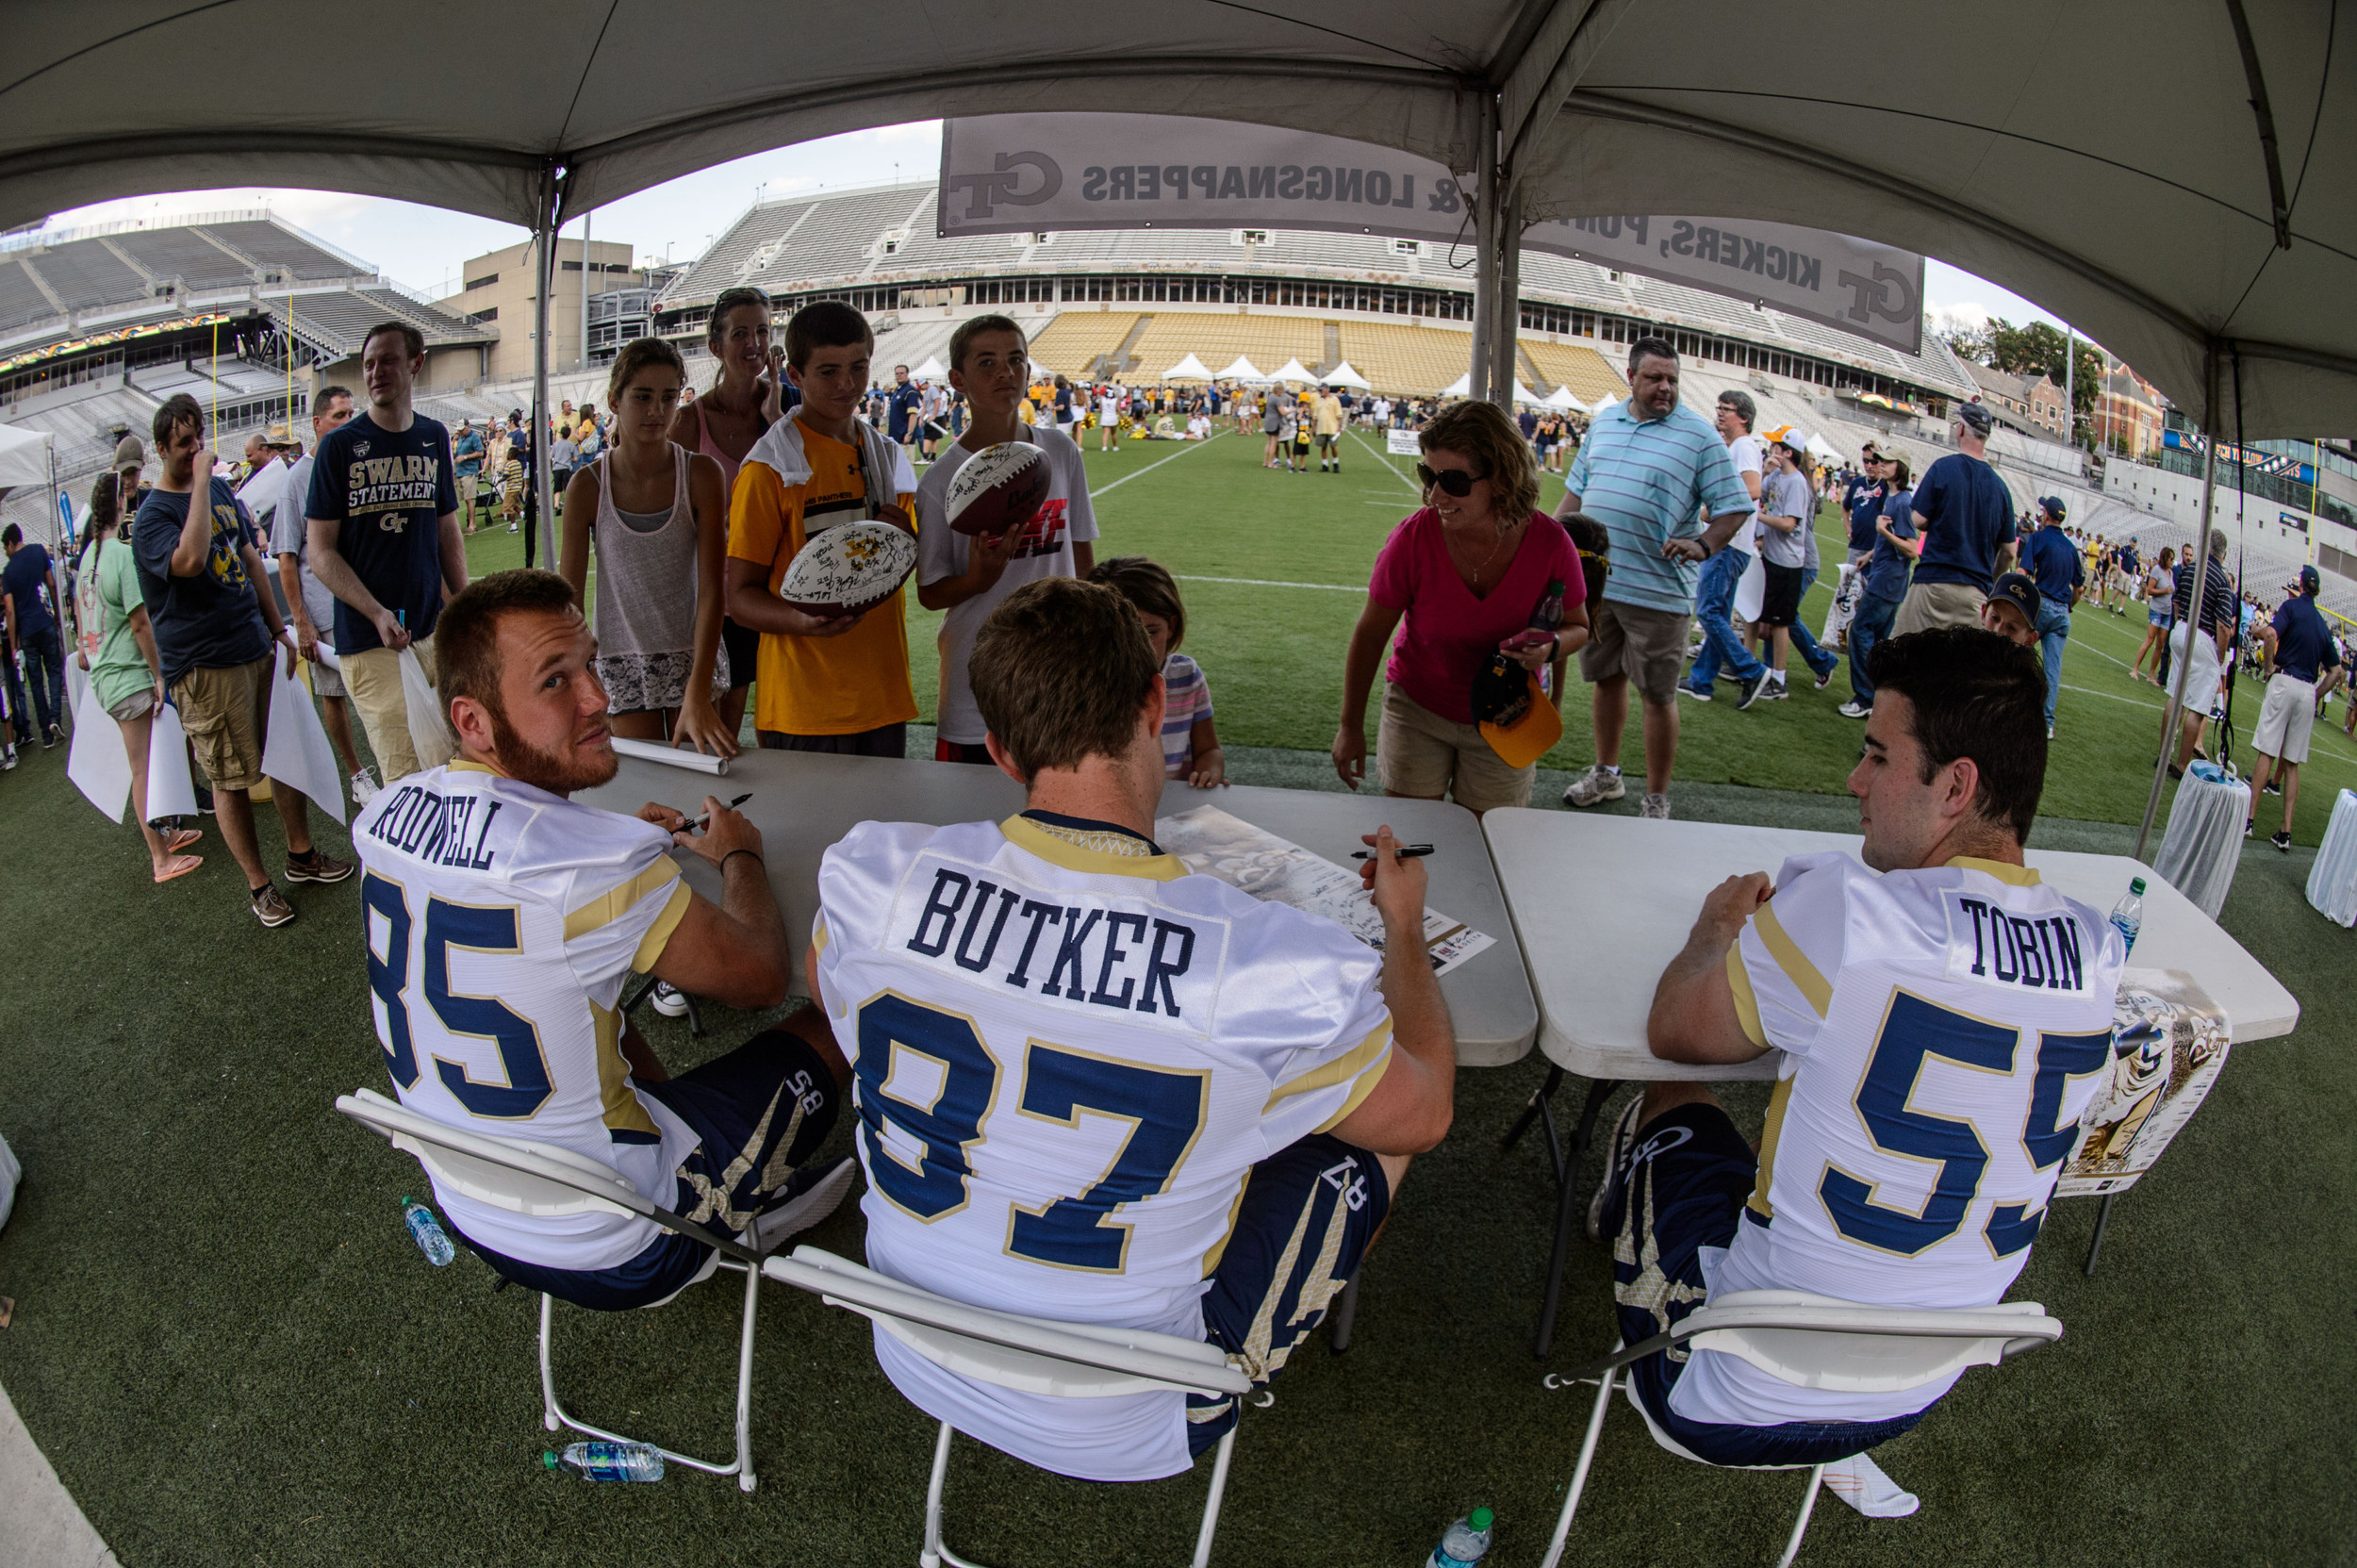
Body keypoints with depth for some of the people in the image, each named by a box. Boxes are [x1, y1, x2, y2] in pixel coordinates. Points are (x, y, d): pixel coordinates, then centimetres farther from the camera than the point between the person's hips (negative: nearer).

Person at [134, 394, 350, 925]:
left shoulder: (222, 490, 13)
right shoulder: (153, 513, -10)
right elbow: (190, 560, -31)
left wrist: (279, 629, 17)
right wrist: (201, 481, -25)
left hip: (257, 648, 7)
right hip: (204, 666, -7)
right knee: (231, 780, 1)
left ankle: (302, 853, 29)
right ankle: (258, 884, 10)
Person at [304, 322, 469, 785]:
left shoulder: (434, 438, 10)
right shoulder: (340, 445, -3)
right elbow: (322, 553, -4)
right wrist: (377, 614, -17)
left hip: (433, 630, 4)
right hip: (368, 640, -4)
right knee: (407, 776, -10)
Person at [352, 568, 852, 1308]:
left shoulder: (383, 815, -7)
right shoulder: (597, 866, -31)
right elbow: (759, 976, -13)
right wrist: (738, 854, 5)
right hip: (610, 1253, -7)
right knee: (829, 1027, 7)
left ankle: (744, 1193, 36)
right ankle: (735, 1219, 33)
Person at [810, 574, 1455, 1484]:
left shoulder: (872, 877, -20)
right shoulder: (1281, 973, -30)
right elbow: (1424, 1111, -7)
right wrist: (1406, 928, 10)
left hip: (912, 1365, 4)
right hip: (1114, 1436, -3)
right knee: (1376, 1136, 13)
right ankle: (1239, 1370, 37)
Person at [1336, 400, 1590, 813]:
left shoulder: (1550, 543, -20)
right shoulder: (1414, 537, -22)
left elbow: (1577, 626, -1)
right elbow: (1371, 633, -9)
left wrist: (1550, 647, -26)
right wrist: (1351, 726, -4)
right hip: (1417, 710, -1)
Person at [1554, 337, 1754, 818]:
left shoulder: (1698, 435, -5)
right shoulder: (1604, 422, 11)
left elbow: (1734, 507, -5)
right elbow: (1577, 488, 21)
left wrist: (1703, 545, -22)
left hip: (1656, 592, -5)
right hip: (1593, 580, 5)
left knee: (1658, 696, 1)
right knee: (1607, 680, 17)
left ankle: (1657, 802, 12)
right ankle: (1606, 775, 35)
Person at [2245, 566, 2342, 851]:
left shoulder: (2291, 607, -1)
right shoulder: (2322, 624, 16)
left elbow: (2271, 634, -21)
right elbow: (2336, 670, 17)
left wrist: (2270, 666, -8)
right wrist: (2316, 695, 19)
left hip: (2285, 681, -5)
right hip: (2308, 690, 5)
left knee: (2267, 753, -5)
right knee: (2292, 763, 6)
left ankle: (2250, 820, -7)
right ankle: (2286, 832, 4)